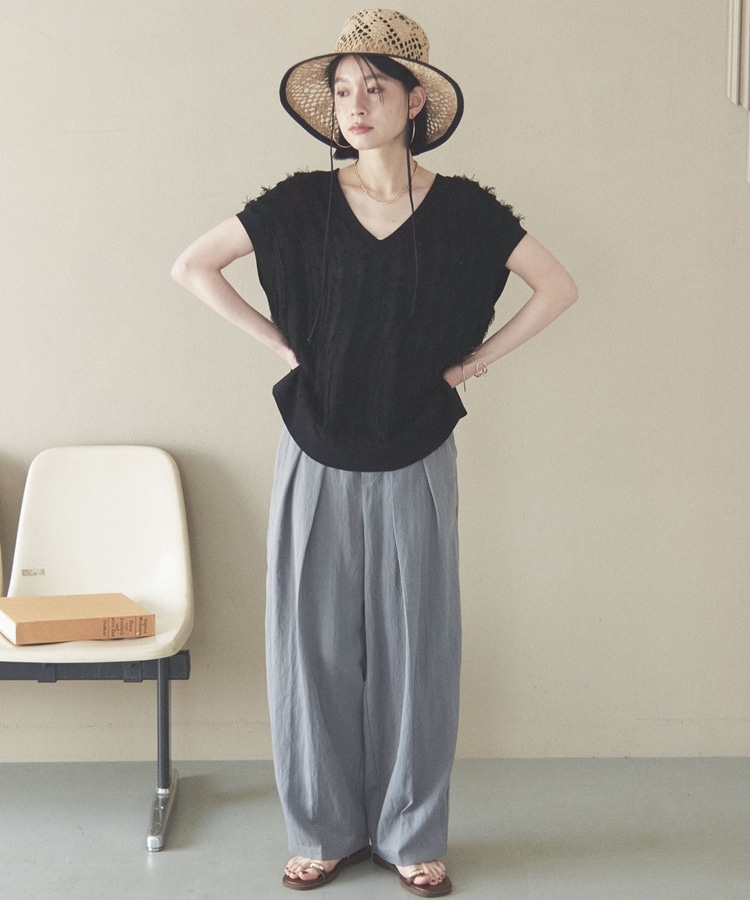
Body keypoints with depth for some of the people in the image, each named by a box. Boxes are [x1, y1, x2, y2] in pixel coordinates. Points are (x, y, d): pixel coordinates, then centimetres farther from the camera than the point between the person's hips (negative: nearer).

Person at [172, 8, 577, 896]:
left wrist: (476, 358, 0)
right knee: (316, 641, 5)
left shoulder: (461, 207, -2)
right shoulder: (303, 202, -2)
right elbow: (192, 267, 2)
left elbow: (557, 287, 5)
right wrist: (281, 342, -2)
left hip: (414, 459, 0)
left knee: (416, 645, 5)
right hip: (317, 456, 0)